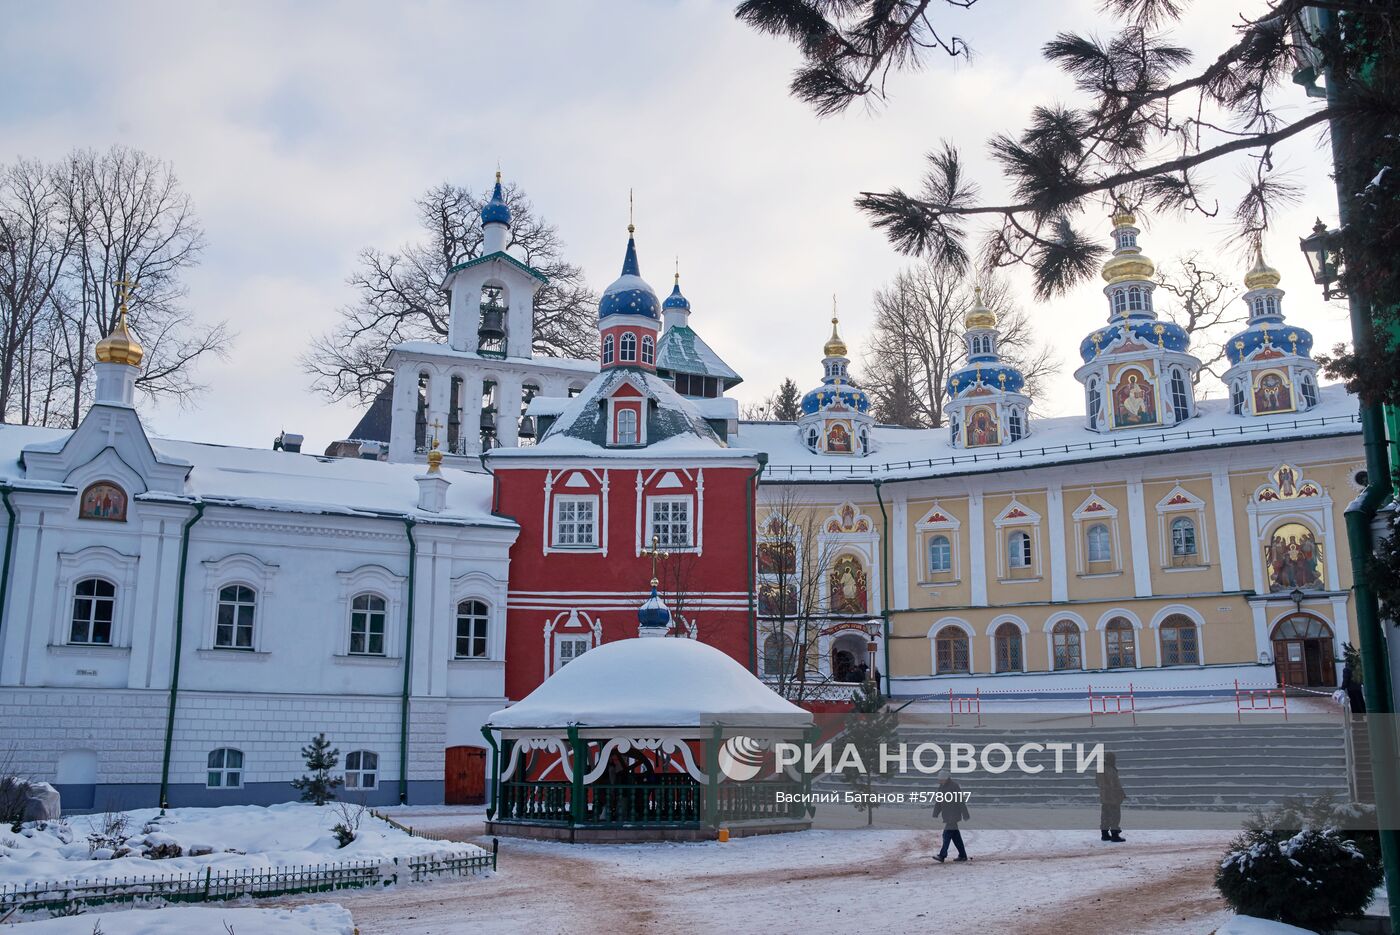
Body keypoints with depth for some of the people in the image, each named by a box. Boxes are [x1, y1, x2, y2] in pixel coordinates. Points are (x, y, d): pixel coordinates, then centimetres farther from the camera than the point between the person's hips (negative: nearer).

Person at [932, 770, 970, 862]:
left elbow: (961, 802, -14)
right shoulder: (941, 787, 12)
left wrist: (965, 816, -14)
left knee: (947, 834, -13)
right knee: (955, 835, 10)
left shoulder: (954, 786, -13)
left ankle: (942, 855, -17)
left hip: (954, 815, -8)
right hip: (946, 816, 8)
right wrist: (935, 815, 14)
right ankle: (962, 855, 17)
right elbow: (938, 803, 17)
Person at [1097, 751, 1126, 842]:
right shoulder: (1110, 770, -21)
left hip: (1104, 795, 9)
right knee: (1115, 814, -4)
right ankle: (1115, 835, -4)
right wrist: (1122, 794, -11)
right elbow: (1115, 784, -21)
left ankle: (1105, 834, 16)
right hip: (1113, 796, -9)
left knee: (1105, 814, 12)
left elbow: (1097, 780, 17)